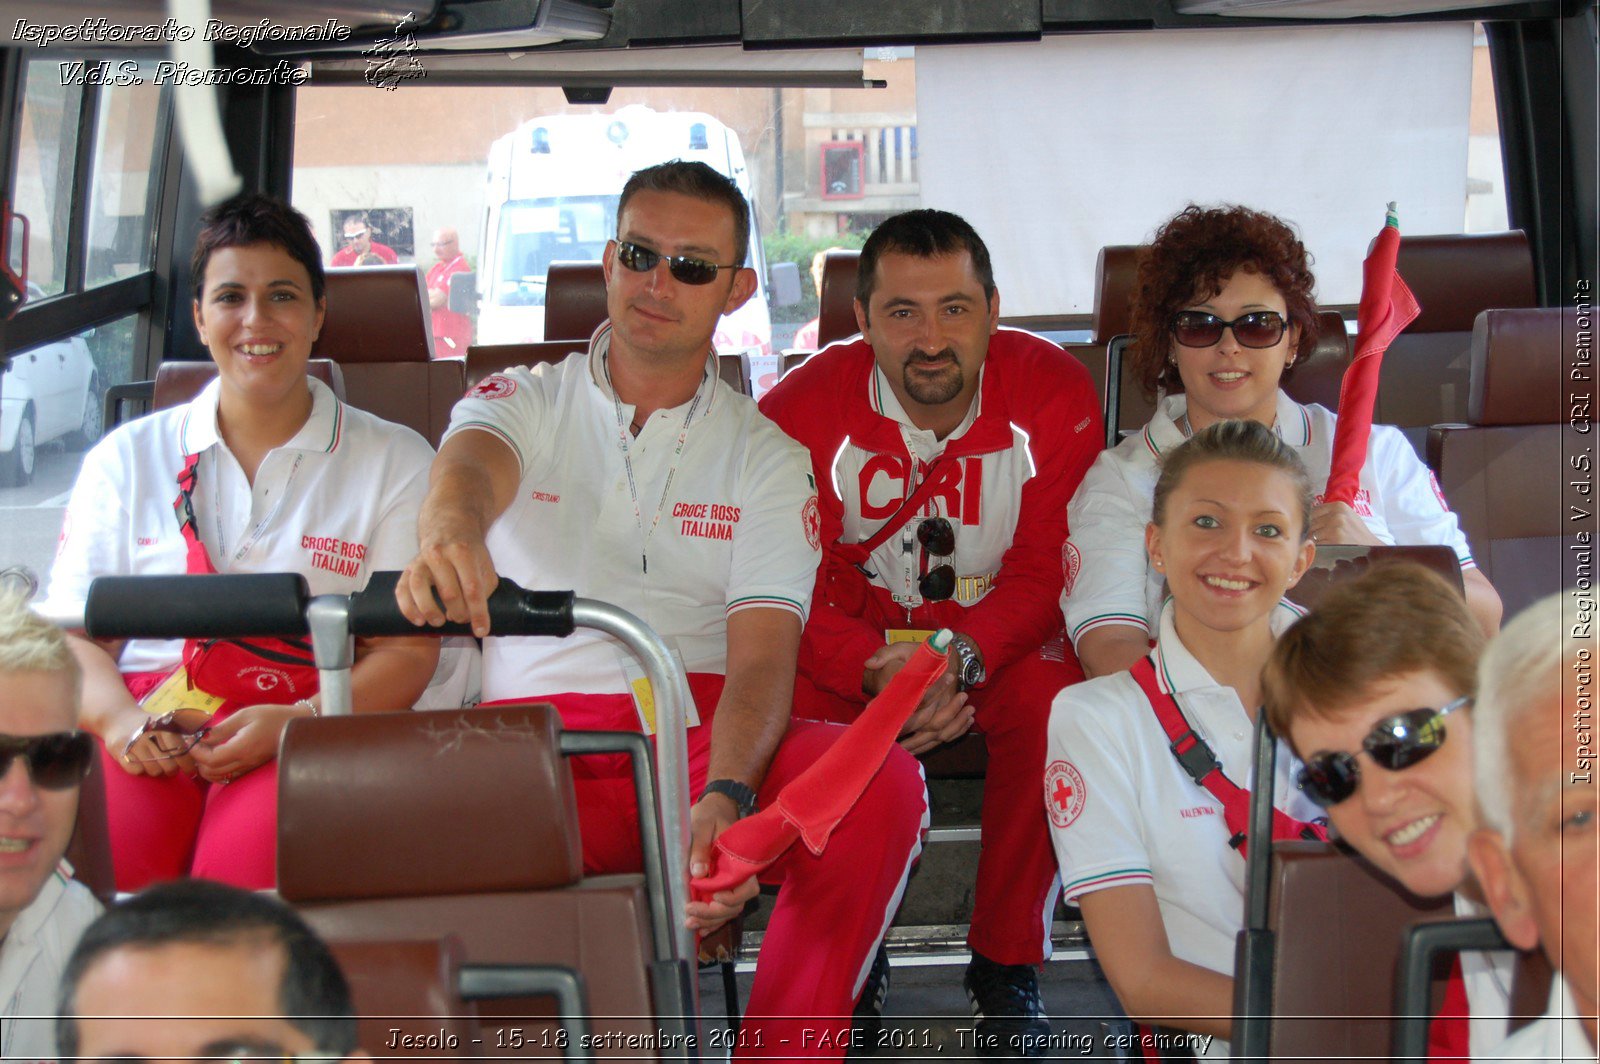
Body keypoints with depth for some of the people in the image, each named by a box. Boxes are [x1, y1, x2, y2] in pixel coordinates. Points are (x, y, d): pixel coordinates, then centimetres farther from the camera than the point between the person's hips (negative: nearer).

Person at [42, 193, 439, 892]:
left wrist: (295, 721, -14)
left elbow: (407, 651, 6)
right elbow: (72, 631, 12)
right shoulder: (126, 458, 20)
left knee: (246, 873, -33)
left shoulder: (395, 461, 14)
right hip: (147, 725, 2)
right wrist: (118, 718, -11)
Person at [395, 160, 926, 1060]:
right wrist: (452, 533, -43)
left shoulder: (767, 458, 12)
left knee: (885, 782, -30)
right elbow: (471, 466, -15)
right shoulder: (521, 405, 13)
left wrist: (724, 799, -24)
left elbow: (763, 657, -1)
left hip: (705, 739, 1)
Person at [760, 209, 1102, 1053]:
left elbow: (1047, 571, -14)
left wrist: (962, 659, -34)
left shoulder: (1054, 395, -15)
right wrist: (874, 670, -36)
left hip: (1002, 634, 0)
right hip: (855, 632, 0)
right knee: (794, 711, -30)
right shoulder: (801, 410, -15)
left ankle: (1007, 965, -13)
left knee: (1051, 700, -32)